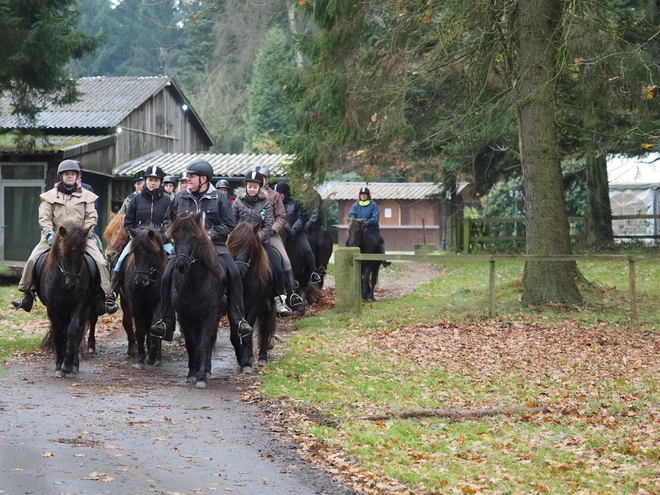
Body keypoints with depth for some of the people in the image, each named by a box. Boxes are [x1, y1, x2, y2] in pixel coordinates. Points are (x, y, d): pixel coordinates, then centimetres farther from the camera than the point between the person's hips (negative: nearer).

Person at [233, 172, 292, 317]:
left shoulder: (265, 203, 4)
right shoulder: (238, 202, 4)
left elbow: (268, 226, -2)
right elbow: (232, 223, 4)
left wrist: (256, 238, -15)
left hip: (261, 241, 1)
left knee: (278, 269, -13)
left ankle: (280, 302, -4)